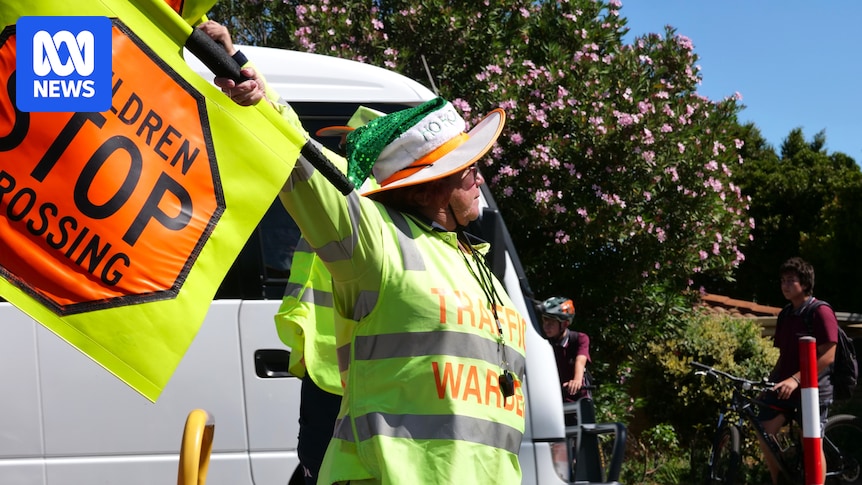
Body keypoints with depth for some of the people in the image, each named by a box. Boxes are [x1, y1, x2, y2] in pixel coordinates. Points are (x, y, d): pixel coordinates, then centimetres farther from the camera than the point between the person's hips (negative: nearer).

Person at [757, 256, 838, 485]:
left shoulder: (820, 312, -11)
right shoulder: (785, 314, 12)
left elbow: (827, 357, -18)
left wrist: (796, 379, -26)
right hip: (783, 386, 6)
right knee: (764, 432, -5)